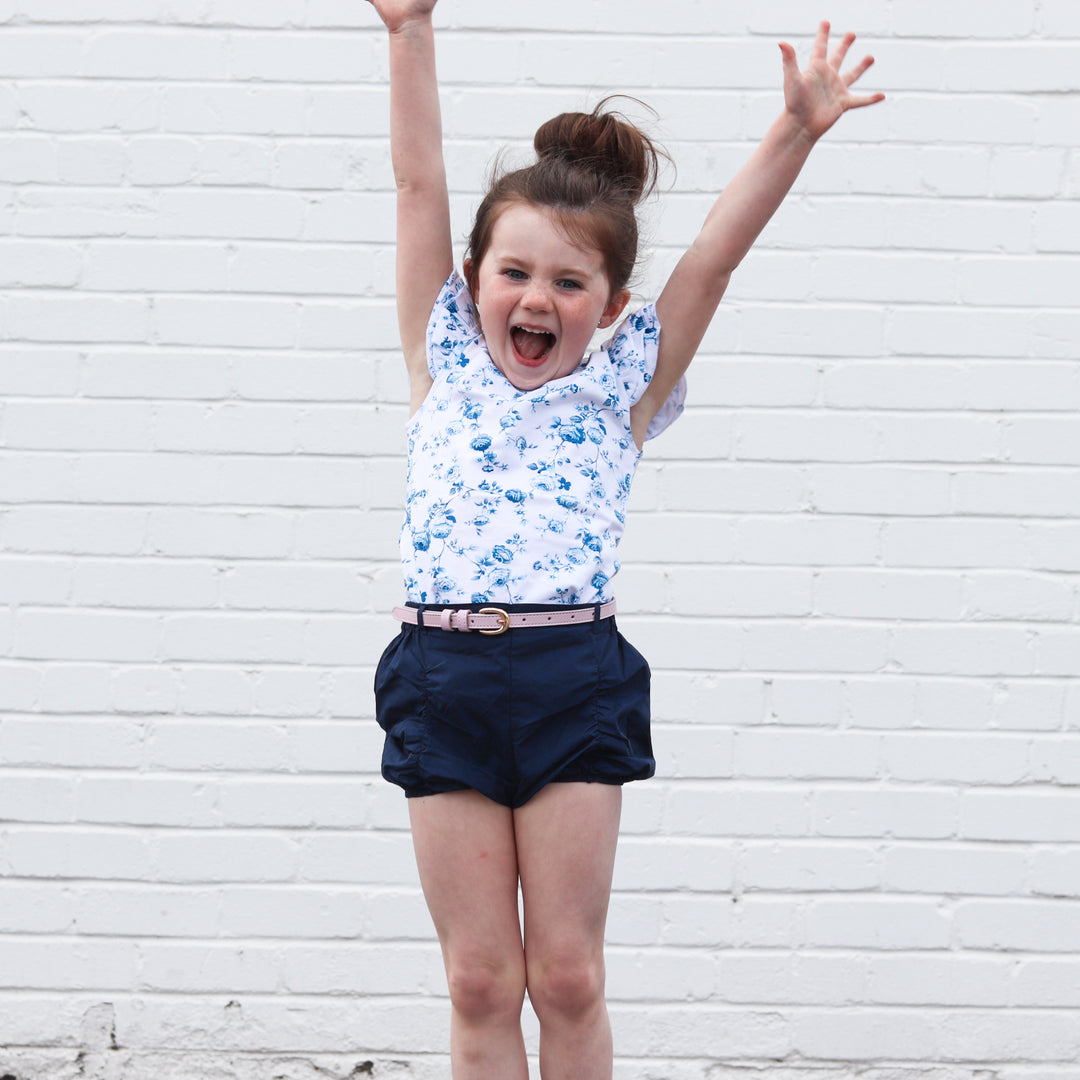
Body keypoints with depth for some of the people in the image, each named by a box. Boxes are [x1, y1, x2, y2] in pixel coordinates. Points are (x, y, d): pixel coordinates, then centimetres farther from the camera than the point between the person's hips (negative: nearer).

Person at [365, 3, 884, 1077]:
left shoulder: (621, 390, 10)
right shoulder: (444, 369, 11)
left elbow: (716, 251, 5)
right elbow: (420, 184, 7)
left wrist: (795, 133, -5)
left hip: (575, 678, 0)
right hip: (441, 677, 1)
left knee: (566, 975, 3)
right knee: (479, 983, 3)